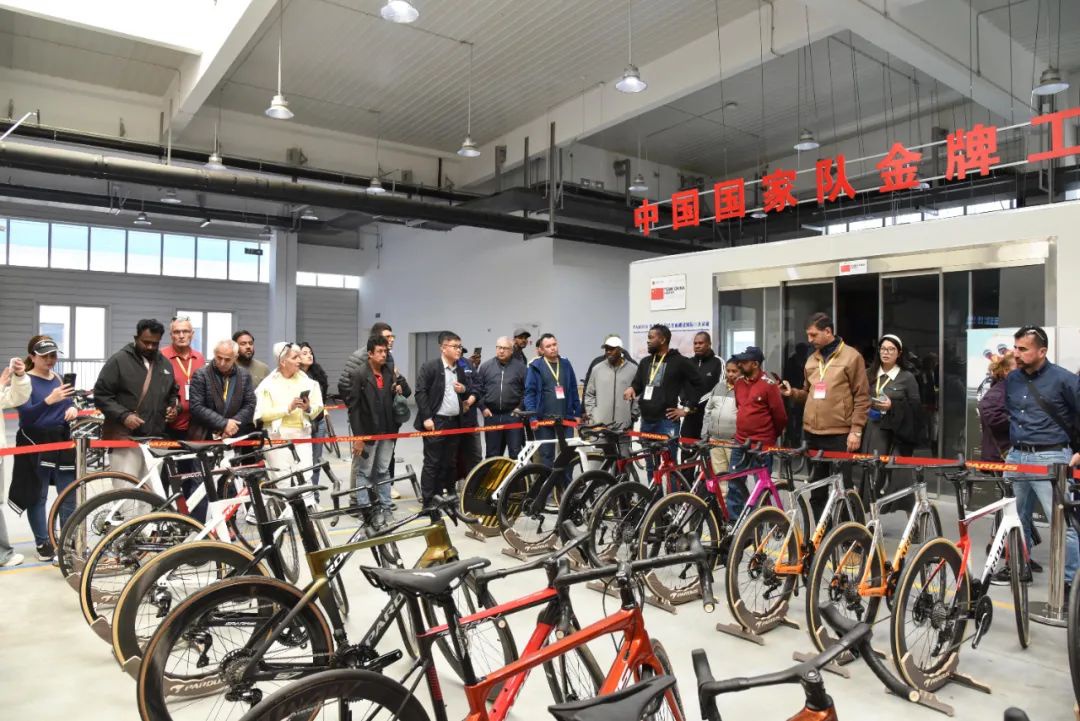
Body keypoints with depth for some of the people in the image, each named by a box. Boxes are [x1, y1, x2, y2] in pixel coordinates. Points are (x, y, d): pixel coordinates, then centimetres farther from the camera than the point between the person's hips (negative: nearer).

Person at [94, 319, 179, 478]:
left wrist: (174, 407, 6)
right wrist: (123, 416, -17)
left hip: (156, 439, 5)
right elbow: (101, 395, -5)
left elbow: (173, 393, 28)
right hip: (125, 438, -5)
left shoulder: (165, 364, 14)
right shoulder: (119, 360, -3)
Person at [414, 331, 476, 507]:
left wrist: (465, 390, 0)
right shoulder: (429, 366, -6)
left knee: (450, 463, 10)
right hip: (436, 421, -6)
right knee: (432, 463, -1)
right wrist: (426, 417, -16)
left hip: (455, 422, 6)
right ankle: (428, 502, 5)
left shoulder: (460, 369, 15)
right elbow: (421, 392, -11)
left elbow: (466, 393, 24)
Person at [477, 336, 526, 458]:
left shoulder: (520, 367, 2)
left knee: (516, 452, 0)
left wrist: (520, 408, -5)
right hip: (491, 416, 2)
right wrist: (483, 407, 0)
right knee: (492, 453, 10)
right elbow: (478, 389, 8)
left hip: (513, 416, -2)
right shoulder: (485, 366, 7)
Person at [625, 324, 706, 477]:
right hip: (646, 421, 6)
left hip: (667, 421, -6)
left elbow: (700, 386, -4)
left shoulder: (680, 361, -4)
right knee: (650, 465, 12)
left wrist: (686, 409, -6)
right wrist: (631, 389, -3)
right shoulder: (645, 362, 14)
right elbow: (638, 384, 21)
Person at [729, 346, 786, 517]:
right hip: (740, 442, 6)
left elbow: (780, 415, -8)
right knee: (734, 484, 7)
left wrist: (773, 436, 7)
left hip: (762, 445, -6)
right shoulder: (739, 382, 6)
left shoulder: (769, 385, -14)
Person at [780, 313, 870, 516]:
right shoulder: (811, 360, 13)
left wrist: (856, 430, -12)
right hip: (812, 434, 6)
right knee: (816, 487, 13)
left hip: (840, 435, -6)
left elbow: (862, 396, -7)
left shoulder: (851, 356, -5)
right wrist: (793, 393, 0)